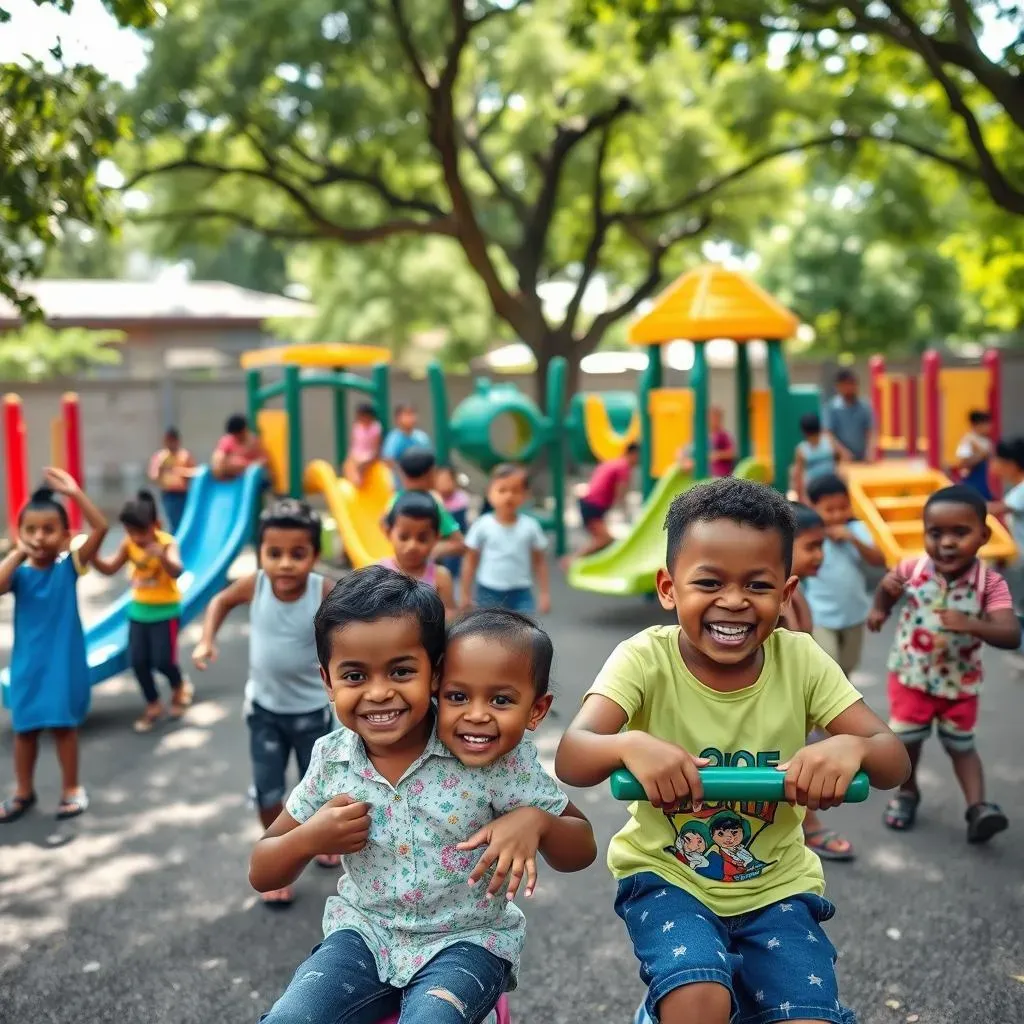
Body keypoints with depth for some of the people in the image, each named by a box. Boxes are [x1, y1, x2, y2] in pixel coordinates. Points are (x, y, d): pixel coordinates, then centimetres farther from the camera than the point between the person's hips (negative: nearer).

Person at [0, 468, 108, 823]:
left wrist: (75, 494, -29)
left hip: (64, 661, -2)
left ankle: (71, 789, 26)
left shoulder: (69, 566, -9)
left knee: (64, 724, 9)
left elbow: (101, 528, -20)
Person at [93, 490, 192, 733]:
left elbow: (177, 571, -37)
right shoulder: (128, 545, -5)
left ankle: (179, 686, 28)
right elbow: (109, 569, -2)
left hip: (165, 610, -5)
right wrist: (93, 556, -22)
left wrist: (161, 555, -57)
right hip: (139, 610, 5)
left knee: (163, 660, -7)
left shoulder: (167, 543, -20)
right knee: (137, 660, 1)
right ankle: (153, 706, 20)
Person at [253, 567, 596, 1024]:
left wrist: (535, 820, -26)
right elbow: (261, 875, 4)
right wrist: (310, 838, -17)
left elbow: (582, 850, -4)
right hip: (365, 934, 3)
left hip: (466, 940, -2)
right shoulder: (331, 761, -5)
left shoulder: (504, 760, -13)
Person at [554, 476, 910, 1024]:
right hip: (665, 875, -2)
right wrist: (629, 746, -50)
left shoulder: (800, 660, -10)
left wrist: (851, 748, -36)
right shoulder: (646, 659, -16)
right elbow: (570, 759, -28)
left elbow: (895, 762, -13)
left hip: (775, 883, 3)